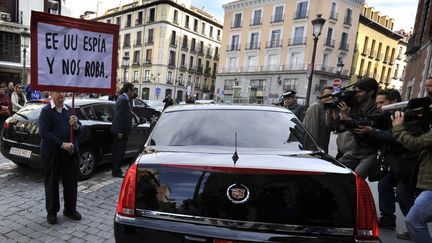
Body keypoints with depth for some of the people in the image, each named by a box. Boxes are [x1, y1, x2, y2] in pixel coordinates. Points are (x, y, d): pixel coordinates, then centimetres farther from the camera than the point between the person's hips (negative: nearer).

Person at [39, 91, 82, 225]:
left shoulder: (69, 110, 9)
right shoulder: (46, 111, -5)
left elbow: (78, 132, 9)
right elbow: (44, 133, -15)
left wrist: (76, 125, -14)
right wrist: (62, 144, -21)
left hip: (71, 152, 4)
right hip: (52, 153, -4)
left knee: (71, 182, 12)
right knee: (52, 182, 9)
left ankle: (70, 209, 28)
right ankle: (52, 212, 25)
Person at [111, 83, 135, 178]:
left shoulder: (122, 98, 14)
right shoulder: (123, 99, -18)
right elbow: (120, 116, -22)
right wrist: (120, 131, -22)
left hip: (118, 130, 11)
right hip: (121, 130, -11)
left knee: (117, 150, 17)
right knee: (120, 151, -2)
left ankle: (116, 170, 28)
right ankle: (116, 171, 7)